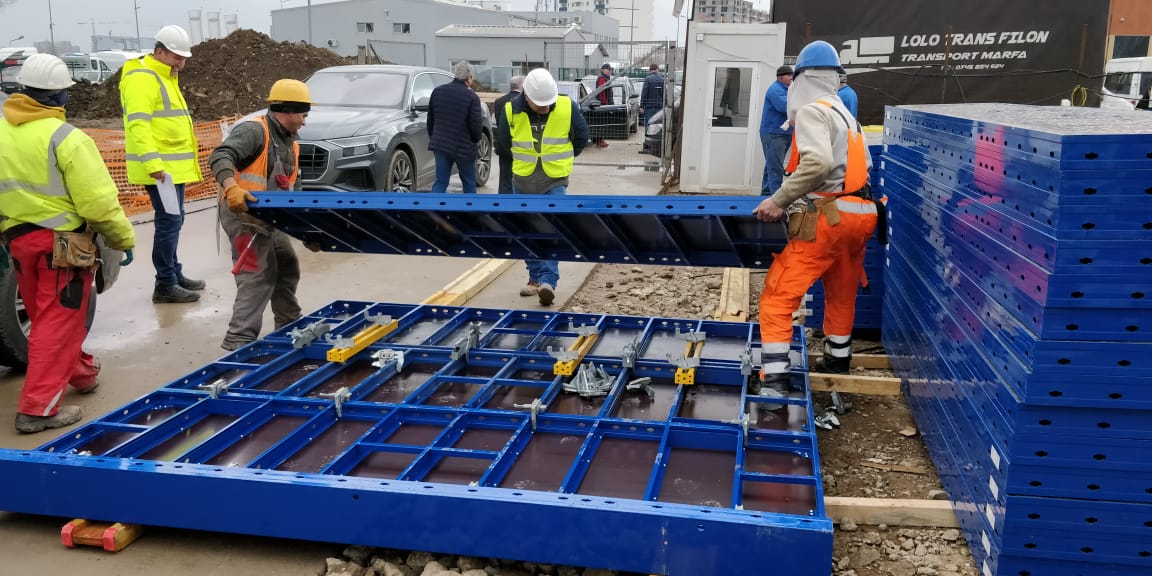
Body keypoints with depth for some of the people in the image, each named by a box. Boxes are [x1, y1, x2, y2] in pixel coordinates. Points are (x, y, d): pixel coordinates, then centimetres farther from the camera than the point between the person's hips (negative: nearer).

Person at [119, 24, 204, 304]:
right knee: (169, 222, -9)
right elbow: (139, 124, -23)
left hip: (172, 165, 10)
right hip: (160, 167, -10)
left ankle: (175, 275, 26)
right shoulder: (142, 78, -14)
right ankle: (165, 286, -4)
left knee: (173, 221, 16)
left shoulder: (164, 77, 19)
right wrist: (153, 163, -29)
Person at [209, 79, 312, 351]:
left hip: (269, 217, 10)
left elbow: (293, 187, 19)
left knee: (287, 268, 19)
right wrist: (232, 188, -44)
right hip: (242, 213, -10)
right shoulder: (254, 130, -14)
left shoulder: (290, 144, 16)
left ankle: (289, 326, 35)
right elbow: (220, 156, -28)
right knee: (259, 277, -14)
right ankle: (239, 340, -10)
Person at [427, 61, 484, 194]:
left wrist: (433, 138, 22)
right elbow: (476, 126, -14)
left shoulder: (438, 91, 3)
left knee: (440, 183, 7)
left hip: (440, 144, 4)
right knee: (469, 183, 14)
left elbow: (430, 119, 10)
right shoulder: (472, 97, -15)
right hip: (464, 148, -4)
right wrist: (476, 138, 8)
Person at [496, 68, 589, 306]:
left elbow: (581, 138, 4)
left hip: (555, 181, -2)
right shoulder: (511, 110, -13)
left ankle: (548, 281, -14)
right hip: (523, 181, 2)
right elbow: (503, 143, 6)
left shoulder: (567, 107, -14)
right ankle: (535, 278, 23)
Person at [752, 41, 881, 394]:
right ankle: (837, 358, 43)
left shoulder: (811, 111, -8)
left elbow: (818, 162, -25)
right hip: (860, 214, 9)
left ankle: (774, 377, -13)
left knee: (778, 295, -7)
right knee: (841, 291, 26)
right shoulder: (846, 115, 19)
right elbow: (864, 164, 17)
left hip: (829, 217, -9)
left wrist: (779, 201, -21)